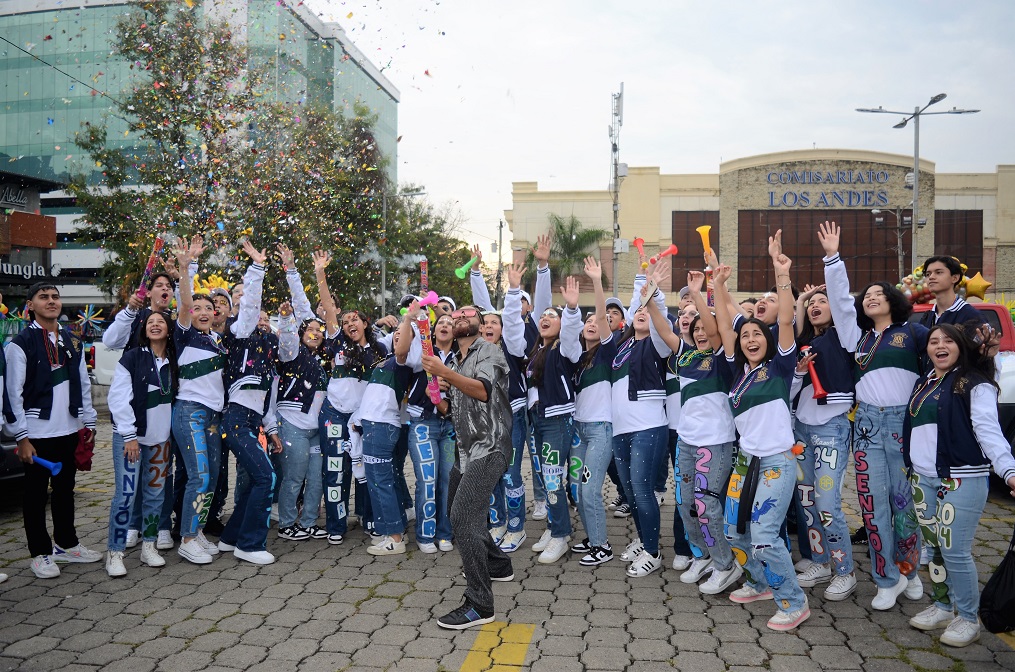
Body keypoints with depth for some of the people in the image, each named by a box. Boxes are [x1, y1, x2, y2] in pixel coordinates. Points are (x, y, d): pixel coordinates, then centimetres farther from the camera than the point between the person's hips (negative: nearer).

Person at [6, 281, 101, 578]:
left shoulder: (73, 341, 10)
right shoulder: (21, 344, -8)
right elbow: (13, 393, -10)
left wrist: (88, 422, 10)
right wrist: (22, 437, -12)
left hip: (69, 430, 5)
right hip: (37, 434, -5)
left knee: (65, 489, 16)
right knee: (37, 494, 6)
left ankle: (66, 544, 29)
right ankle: (40, 553, 17)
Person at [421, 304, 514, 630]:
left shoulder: (489, 351, -6)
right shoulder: (455, 361, 18)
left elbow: (483, 390, -25)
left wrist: (445, 373, -35)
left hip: (488, 447, -9)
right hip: (466, 448, 9)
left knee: (463, 517, -19)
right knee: (461, 514, 18)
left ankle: (479, 604, -14)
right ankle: (498, 564, 39)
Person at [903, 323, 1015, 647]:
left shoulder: (976, 384, -6)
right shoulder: (923, 382, 16)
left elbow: (988, 431, -16)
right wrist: (911, 467, 16)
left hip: (961, 480, -6)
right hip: (922, 479, 7)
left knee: (955, 551, -4)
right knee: (935, 547, 13)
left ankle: (968, 618, 13)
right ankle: (942, 606, 28)